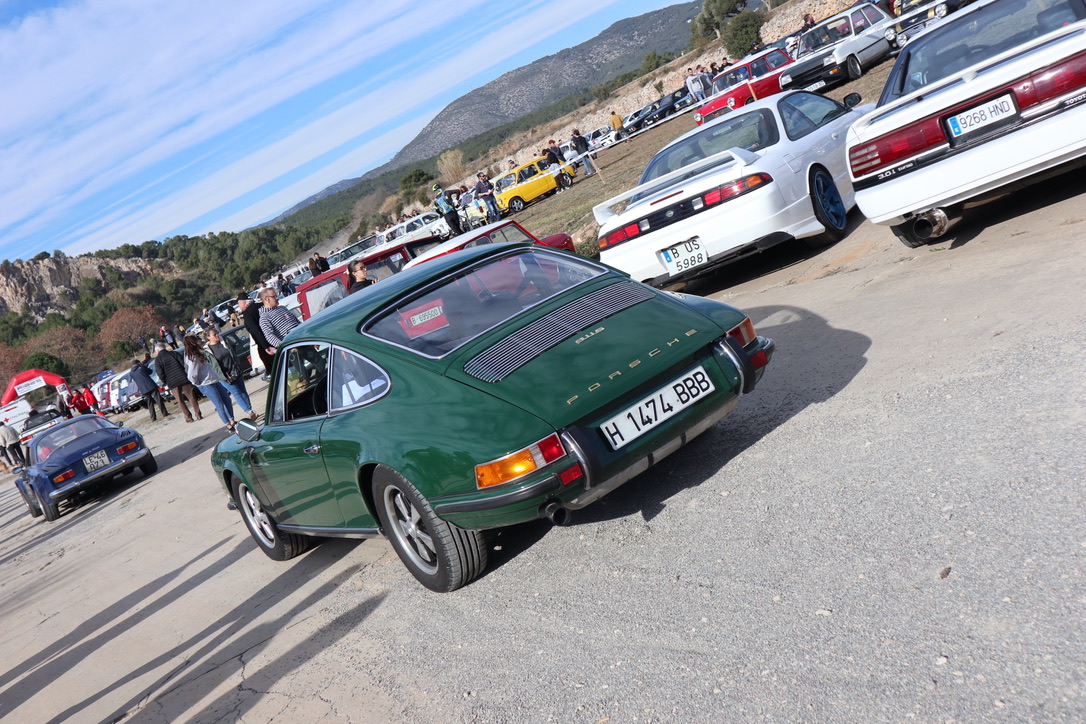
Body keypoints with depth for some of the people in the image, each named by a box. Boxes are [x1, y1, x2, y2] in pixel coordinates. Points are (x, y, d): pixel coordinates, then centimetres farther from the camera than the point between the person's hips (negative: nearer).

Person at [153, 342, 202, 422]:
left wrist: (166, 383, 9)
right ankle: (198, 415, 8)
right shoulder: (174, 353, 6)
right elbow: (184, 364, -1)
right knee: (191, 397, 8)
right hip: (183, 379, 2)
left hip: (172, 383, -2)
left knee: (180, 401, 8)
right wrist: (186, 375, 10)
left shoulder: (157, 360, 0)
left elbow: (161, 375, -7)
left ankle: (188, 417, 8)